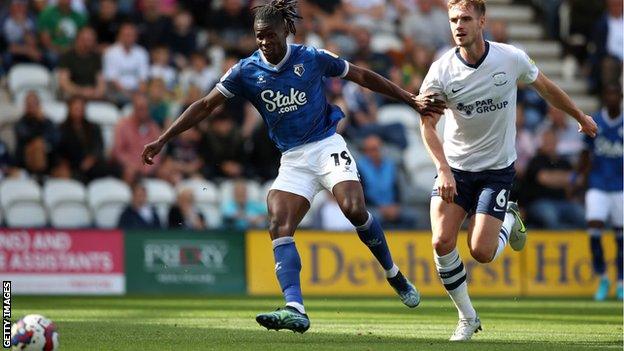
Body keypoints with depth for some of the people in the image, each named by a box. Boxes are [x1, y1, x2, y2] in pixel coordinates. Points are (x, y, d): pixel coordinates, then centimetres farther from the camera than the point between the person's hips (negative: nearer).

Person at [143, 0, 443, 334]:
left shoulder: (313, 58, -5)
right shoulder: (246, 71, -2)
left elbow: (362, 76, 6)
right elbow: (205, 105, -1)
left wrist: (412, 100, 6)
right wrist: (162, 140, -7)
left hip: (327, 146, -2)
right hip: (292, 159, 2)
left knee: (354, 208, -25)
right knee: (279, 227, -18)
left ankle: (393, 274, 0)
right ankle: (295, 309, -29)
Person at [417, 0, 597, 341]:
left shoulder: (512, 58, -12)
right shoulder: (441, 70, -14)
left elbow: (546, 88, 7)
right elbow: (427, 124, -12)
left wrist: (581, 117, 21)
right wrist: (443, 169, -26)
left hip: (497, 168, -1)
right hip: (455, 166, 1)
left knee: (481, 252, -12)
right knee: (442, 242, -13)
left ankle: (510, 219, 23)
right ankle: (467, 317, 7)